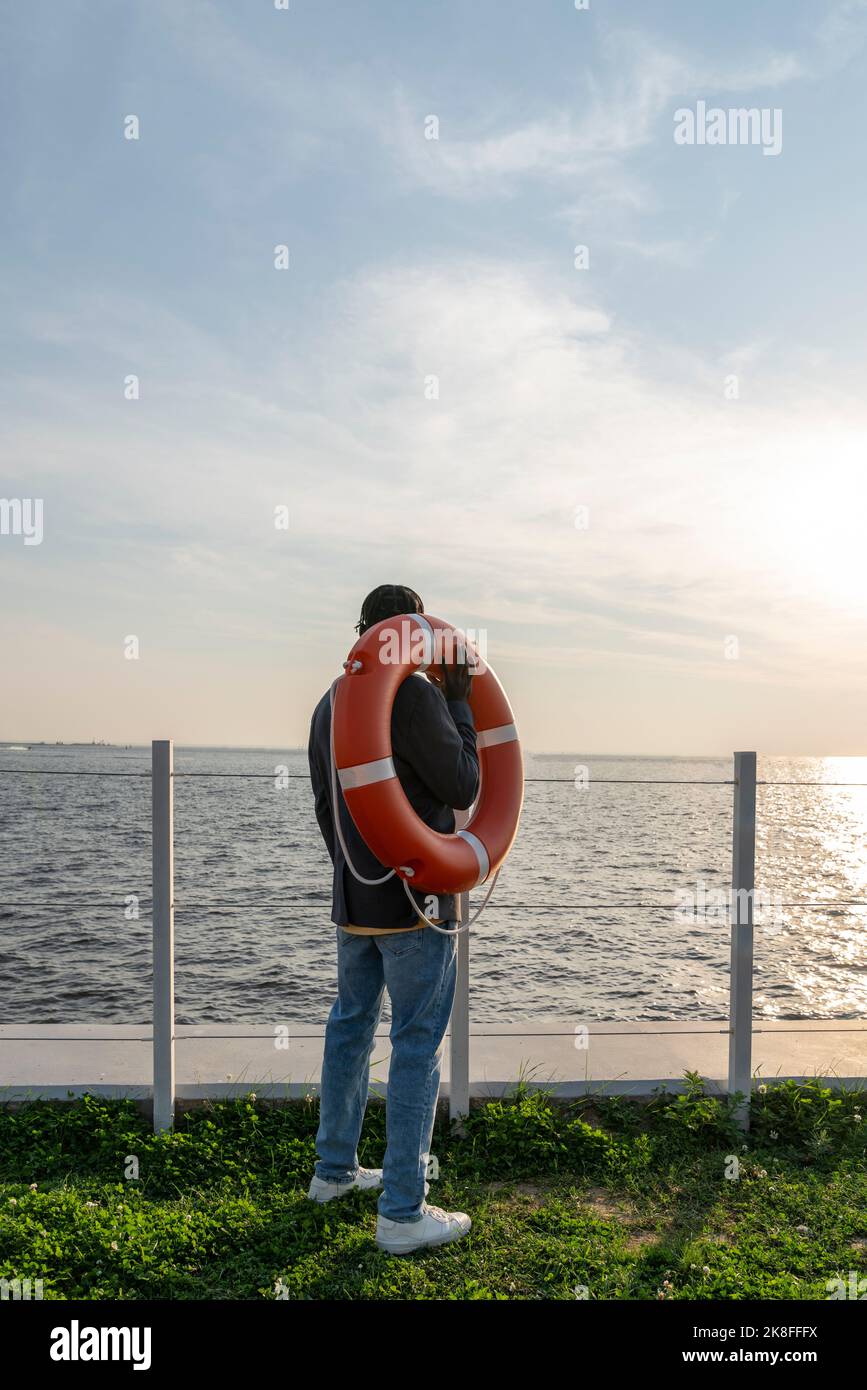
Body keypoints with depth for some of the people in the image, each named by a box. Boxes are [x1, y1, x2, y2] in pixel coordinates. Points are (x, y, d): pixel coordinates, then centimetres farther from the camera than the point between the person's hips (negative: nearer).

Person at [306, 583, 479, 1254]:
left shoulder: (328, 704, 8)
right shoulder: (414, 695, -18)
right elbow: (463, 787, -12)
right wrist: (458, 702, -5)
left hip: (354, 899, 8)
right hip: (416, 900, -8)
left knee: (351, 1028, 19)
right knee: (418, 1047, 0)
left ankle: (334, 1170, 33)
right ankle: (402, 1212, 8)